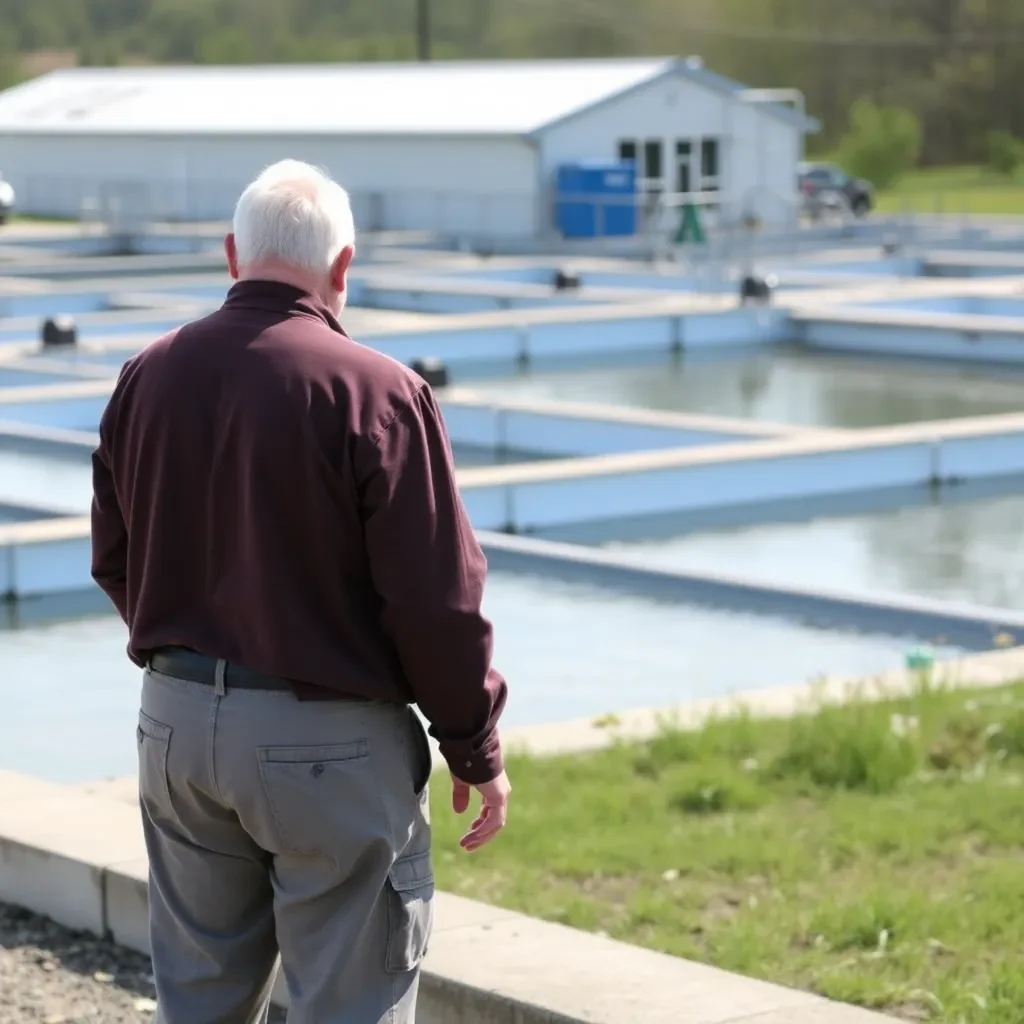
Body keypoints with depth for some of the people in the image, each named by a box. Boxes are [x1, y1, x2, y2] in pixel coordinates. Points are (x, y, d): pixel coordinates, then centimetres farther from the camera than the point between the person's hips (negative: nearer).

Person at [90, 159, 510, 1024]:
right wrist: (478, 753, -2)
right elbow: (437, 602, -15)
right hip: (328, 738, -6)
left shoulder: (148, 378, 1)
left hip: (178, 721, 6)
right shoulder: (377, 394, -17)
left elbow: (114, 562, 11)